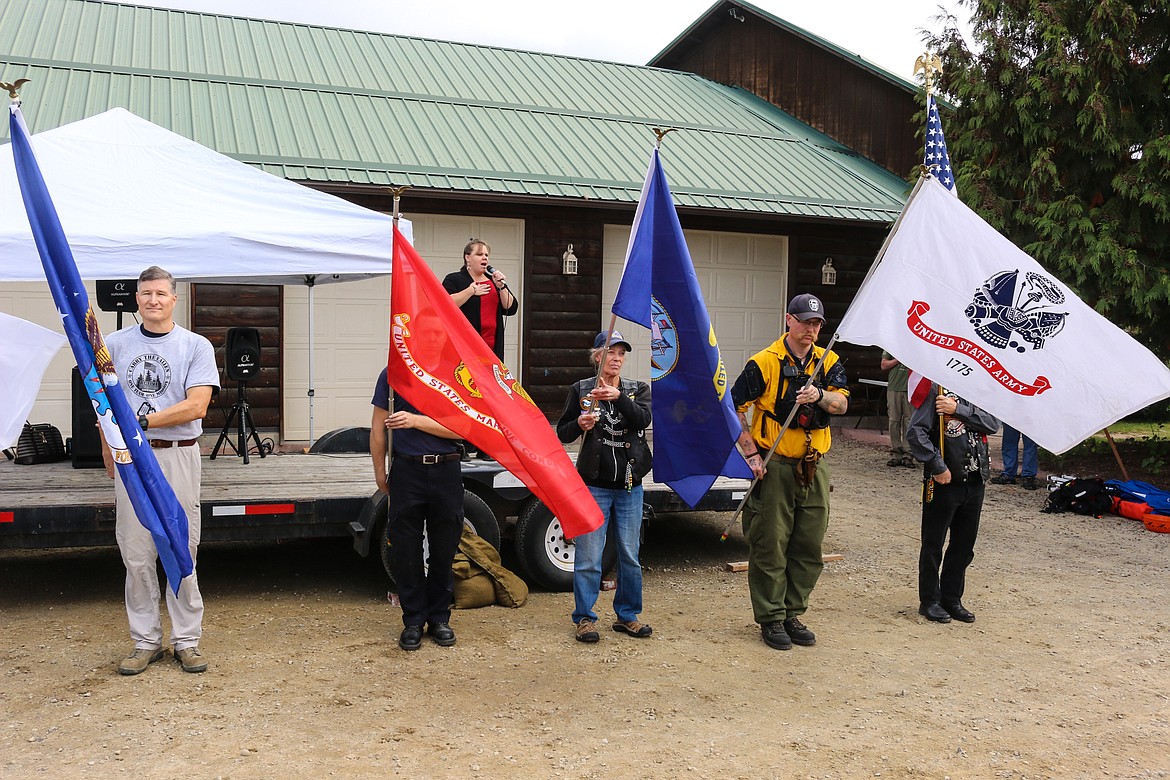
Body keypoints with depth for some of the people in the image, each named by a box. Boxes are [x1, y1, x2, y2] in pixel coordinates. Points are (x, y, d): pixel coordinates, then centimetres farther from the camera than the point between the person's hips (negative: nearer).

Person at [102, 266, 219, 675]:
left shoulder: (196, 346, 1)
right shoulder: (116, 344, 10)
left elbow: (196, 406, -10)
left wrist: (142, 420, -17)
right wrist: (109, 456, 5)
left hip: (179, 457, -2)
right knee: (136, 556, 4)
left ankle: (187, 640, 12)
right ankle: (145, 640, 16)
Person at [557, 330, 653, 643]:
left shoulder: (638, 390, 8)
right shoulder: (581, 390, 3)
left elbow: (644, 419, -13)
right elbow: (562, 434, 5)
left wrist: (618, 397, -28)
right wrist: (579, 424, -16)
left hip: (629, 486, 2)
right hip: (594, 485, -2)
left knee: (630, 555, 8)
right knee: (588, 556, -1)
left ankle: (627, 615, 22)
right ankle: (585, 617, 11)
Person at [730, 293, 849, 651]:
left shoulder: (828, 361, 8)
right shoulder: (765, 362, -6)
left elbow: (841, 404, -5)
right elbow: (733, 407, -5)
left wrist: (820, 396, -27)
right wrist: (751, 453, -10)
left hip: (813, 467, 5)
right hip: (775, 467, -5)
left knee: (809, 547, 10)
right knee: (770, 546, 1)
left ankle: (792, 614, 24)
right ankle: (771, 618, 13)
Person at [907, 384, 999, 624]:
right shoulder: (936, 389, -10)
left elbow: (993, 423, -6)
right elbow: (915, 433, -16)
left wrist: (958, 410, -17)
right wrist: (938, 467, -17)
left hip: (975, 481, 6)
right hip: (943, 481, -6)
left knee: (964, 544, 13)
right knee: (933, 544, 6)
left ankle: (952, 599, 26)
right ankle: (930, 601, 18)